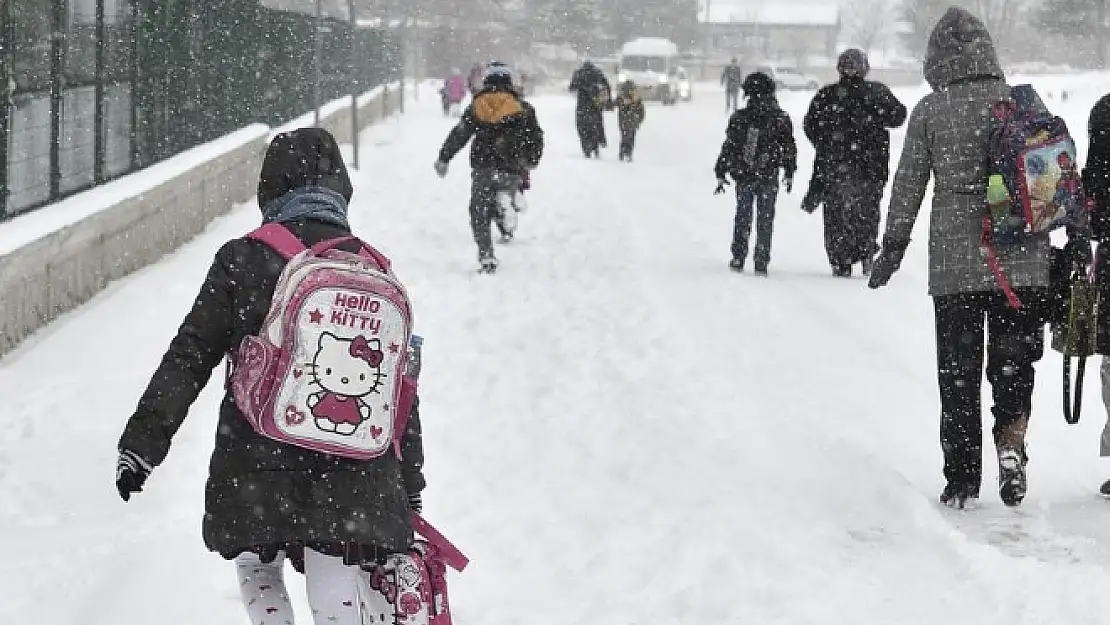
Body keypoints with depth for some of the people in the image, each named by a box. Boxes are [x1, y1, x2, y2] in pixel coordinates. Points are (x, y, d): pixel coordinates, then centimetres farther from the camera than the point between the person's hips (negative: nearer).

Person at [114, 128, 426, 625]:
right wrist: (408, 485, 18)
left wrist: (142, 442, 1)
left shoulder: (242, 259, -4)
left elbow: (189, 358, -5)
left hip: (257, 466, -2)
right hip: (351, 477, 2)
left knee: (258, 572, 24)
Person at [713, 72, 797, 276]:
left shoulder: (739, 118, -5)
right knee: (765, 220, 7)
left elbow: (728, 147, -2)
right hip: (769, 177, 0)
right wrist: (789, 173, 14)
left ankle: (738, 259, 14)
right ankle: (761, 263, 4)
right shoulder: (780, 118, -3)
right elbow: (789, 148, 3)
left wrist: (721, 173, 6)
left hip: (743, 176, 0)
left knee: (743, 217, 14)